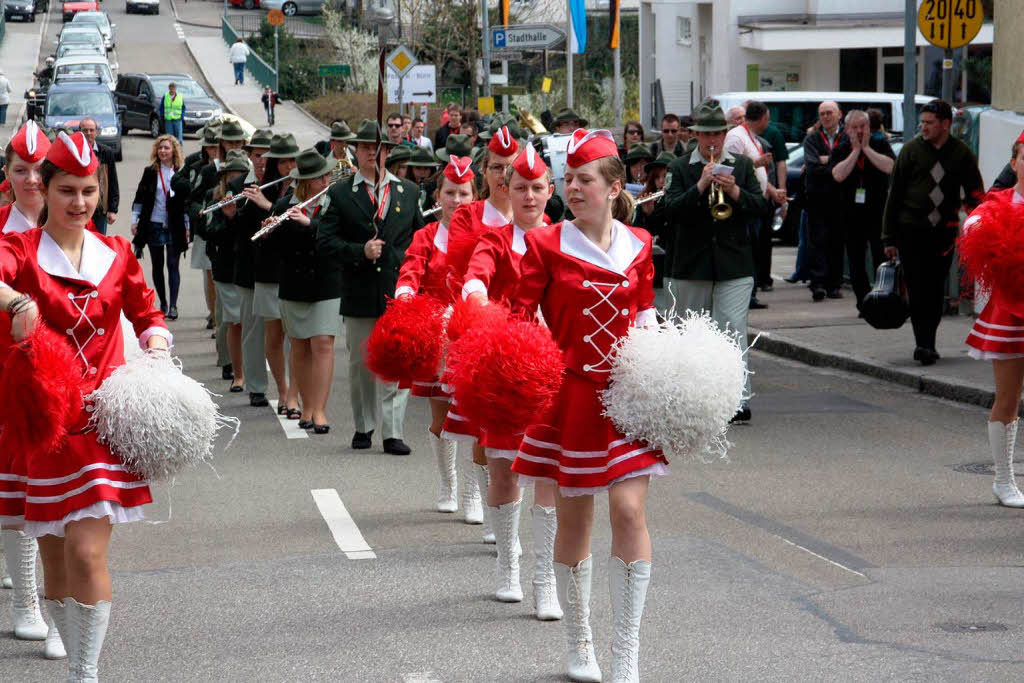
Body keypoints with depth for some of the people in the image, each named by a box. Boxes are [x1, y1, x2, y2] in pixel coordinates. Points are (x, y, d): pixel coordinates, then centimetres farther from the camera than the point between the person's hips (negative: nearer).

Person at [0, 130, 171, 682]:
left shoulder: (116, 256, 7)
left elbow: (147, 315, 18)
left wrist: (156, 354, -2)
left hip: (101, 423, 0)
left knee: (87, 553, -11)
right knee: (54, 559, 7)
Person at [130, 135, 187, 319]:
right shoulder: (150, 172, 3)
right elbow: (139, 197, 6)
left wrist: (187, 227, -1)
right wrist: (135, 221, 1)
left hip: (174, 227, -2)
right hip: (153, 226, 2)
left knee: (173, 265, -5)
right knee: (157, 266, 9)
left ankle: (173, 305, -6)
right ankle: (163, 303, 20)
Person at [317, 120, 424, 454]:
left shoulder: (408, 192, 11)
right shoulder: (340, 193, 4)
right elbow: (325, 240, -3)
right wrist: (360, 251, -16)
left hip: (400, 291, 0)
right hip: (359, 294, 0)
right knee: (361, 364, 9)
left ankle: (393, 433, -3)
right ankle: (363, 426, 25)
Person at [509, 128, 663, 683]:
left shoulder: (637, 245, 6)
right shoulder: (546, 244, -3)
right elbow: (520, 314, -6)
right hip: (570, 392, -1)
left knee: (629, 512, -10)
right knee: (573, 517, 7)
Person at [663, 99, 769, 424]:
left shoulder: (742, 165, 9)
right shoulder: (680, 168, 3)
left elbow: (761, 207, 1)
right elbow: (671, 211, -11)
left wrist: (735, 192, -16)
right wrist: (700, 187, -22)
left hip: (734, 264, 0)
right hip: (691, 267, 0)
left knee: (733, 330, -11)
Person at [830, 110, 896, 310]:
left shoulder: (880, 144, 2)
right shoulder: (841, 149, 5)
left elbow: (890, 167, -15)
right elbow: (839, 175, -11)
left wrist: (866, 148, -11)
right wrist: (855, 150, -11)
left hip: (878, 210, -2)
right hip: (851, 212, 2)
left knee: (881, 256, -10)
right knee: (856, 261, 4)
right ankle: (863, 302, 12)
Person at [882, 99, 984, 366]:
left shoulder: (961, 154, 4)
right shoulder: (912, 150, 1)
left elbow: (976, 194, 11)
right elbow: (894, 194, 3)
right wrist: (889, 237, 0)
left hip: (944, 231, 2)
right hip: (912, 230, -2)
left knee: (936, 290, 4)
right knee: (918, 289, -9)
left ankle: (927, 343, 13)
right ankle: (924, 344, -10)